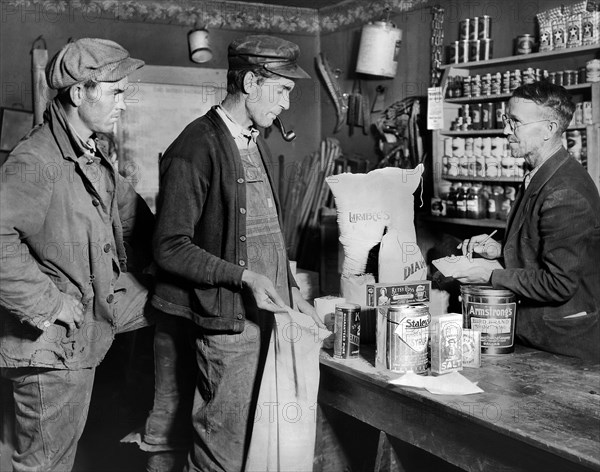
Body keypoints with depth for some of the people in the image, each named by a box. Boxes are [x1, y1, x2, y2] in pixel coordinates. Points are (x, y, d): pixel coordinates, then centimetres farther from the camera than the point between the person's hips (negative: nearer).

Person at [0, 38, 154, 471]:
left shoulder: (94, 157, 9)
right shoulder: (35, 162, -23)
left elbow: (131, 213, 19)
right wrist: (46, 304, -28)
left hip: (92, 321, 9)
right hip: (52, 345, -9)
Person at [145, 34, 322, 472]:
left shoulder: (259, 147, 16)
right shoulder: (195, 149, -13)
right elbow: (171, 247, -16)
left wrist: (292, 292, 12)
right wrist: (244, 277, -21)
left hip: (266, 315, 8)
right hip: (228, 324, -8)